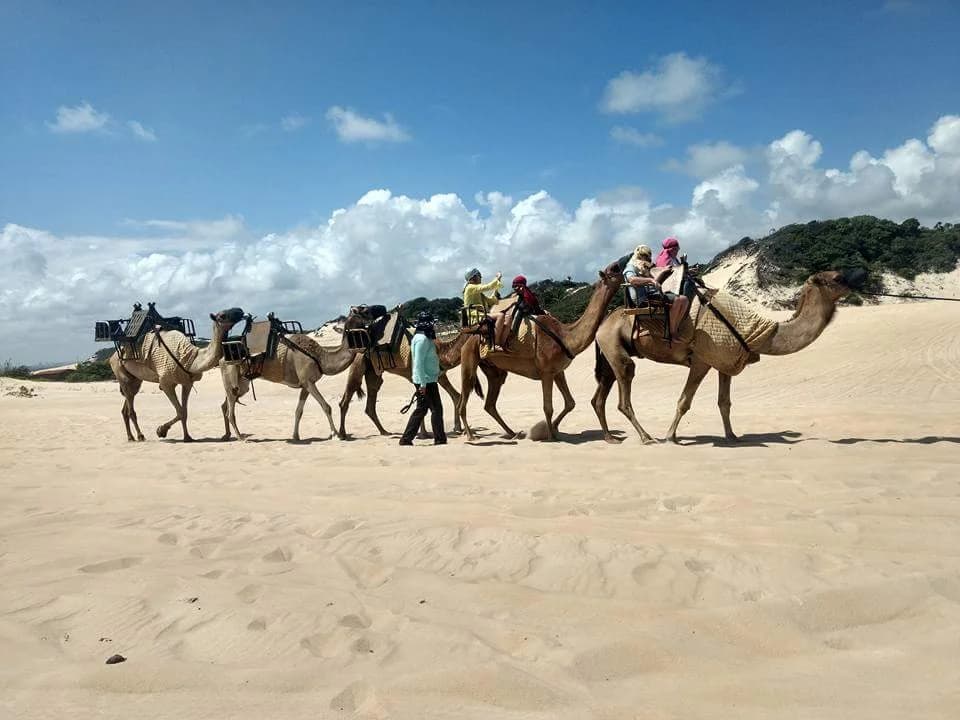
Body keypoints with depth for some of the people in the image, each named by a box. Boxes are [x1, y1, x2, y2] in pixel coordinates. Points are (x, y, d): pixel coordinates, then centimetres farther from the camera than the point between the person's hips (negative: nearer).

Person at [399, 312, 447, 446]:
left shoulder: (424, 338, 15)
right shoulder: (422, 339, -16)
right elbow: (419, 362, -21)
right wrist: (423, 383, -23)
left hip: (427, 380, 10)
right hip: (426, 381, -10)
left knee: (421, 410, 12)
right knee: (437, 409, -2)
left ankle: (406, 439, 14)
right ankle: (440, 439, 5)